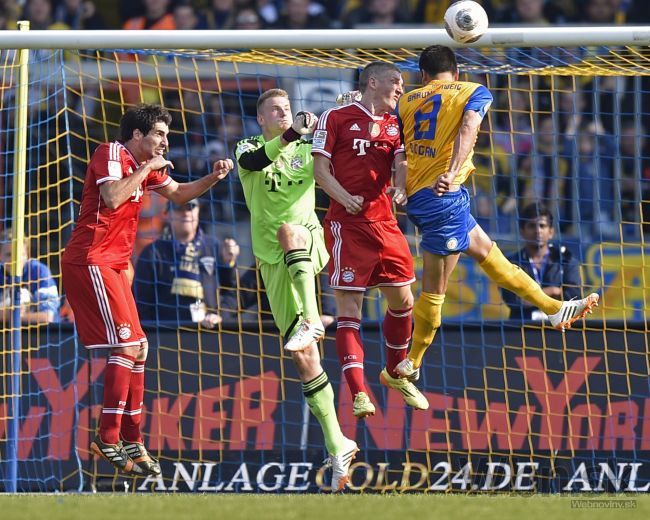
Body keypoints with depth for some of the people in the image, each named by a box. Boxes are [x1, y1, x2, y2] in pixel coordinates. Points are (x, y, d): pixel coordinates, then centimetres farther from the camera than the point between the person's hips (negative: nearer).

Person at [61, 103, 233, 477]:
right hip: (91, 261, -10)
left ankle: (132, 441, 13)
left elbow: (178, 194, 28)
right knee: (127, 345, -16)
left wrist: (214, 177, 13)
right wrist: (146, 169, -17)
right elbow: (112, 197, -27)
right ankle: (109, 439, -16)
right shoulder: (111, 154, -11)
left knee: (138, 348, 10)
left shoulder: (145, 166, 16)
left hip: (113, 265, 10)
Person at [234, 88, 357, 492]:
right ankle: (338, 447, 1)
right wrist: (292, 133, -33)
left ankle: (311, 320, -53)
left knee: (288, 228, -38)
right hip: (274, 263, 1)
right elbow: (253, 161, -18)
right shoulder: (250, 148, 6)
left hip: (309, 243, -1)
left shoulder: (309, 150, 13)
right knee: (304, 357, -4)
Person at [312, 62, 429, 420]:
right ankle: (359, 394, -16)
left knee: (402, 301, 13)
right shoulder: (336, 118, 1)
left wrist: (400, 188, -17)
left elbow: (401, 163, 5)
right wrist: (345, 198, -19)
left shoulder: (395, 125, 17)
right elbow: (320, 169, -3)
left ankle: (395, 374, 35)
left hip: (385, 223, 6)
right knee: (349, 308, -9)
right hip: (346, 225, -6)